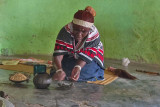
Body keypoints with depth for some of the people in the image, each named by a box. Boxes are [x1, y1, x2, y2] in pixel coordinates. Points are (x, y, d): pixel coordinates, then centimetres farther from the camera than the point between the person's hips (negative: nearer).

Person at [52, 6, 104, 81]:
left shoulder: (94, 37, -30)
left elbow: (85, 57, -28)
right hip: (70, 58, 1)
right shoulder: (66, 31, -31)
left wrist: (78, 67, -51)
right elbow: (58, 53, -38)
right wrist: (59, 70, -56)